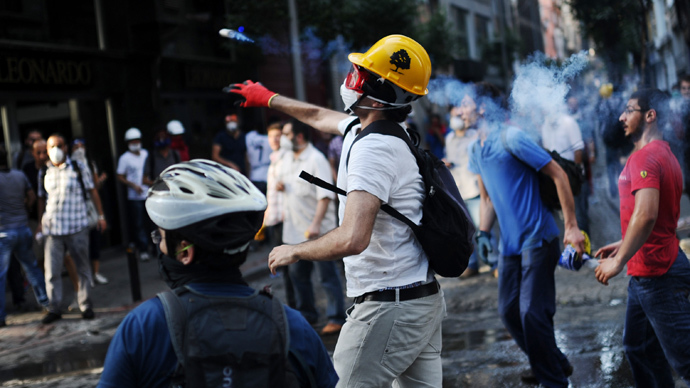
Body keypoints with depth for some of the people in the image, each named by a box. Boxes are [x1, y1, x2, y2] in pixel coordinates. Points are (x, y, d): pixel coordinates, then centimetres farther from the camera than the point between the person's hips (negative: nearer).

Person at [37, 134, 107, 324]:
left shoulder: (78, 168, 3)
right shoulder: (44, 173, 9)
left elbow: (92, 191, 5)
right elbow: (42, 198, 17)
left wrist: (101, 216, 2)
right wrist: (40, 222, 15)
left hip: (77, 226, -1)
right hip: (52, 228, 2)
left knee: (83, 267, 5)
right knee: (52, 271, -2)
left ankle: (86, 306, 14)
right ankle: (54, 308, 6)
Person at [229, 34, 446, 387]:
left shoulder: (373, 149, -20)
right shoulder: (360, 127, 10)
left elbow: (352, 240, -29)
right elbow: (318, 115, 32)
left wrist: (293, 252, -12)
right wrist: (267, 98, 48)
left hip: (389, 310, -10)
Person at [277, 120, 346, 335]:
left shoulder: (316, 159, -13)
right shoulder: (286, 158, 11)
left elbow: (325, 195, -18)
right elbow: (282, 181, 27)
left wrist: (316, 224, -26)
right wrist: (280, 185, 1)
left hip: (317, 230, -8)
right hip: (294, 229, 8)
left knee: (327, 275, -2)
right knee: (297, 273, 15)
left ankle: (336, 318, 4)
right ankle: (307, 314, 29)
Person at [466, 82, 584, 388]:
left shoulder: (511, 138, -15)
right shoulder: (475, 150, 10)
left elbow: (558, 175, -14)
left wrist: (571, 227, -17)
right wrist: (484, 233, 7)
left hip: (537, 239, -8)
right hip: (510, 244, 8)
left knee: (532, 312, -11)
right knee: (508, 312, 12)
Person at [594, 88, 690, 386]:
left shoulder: (644, 157, -17)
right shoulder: (664, 154, 16)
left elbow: (645, 215, -30)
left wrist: (619, 261, -24)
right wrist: (624, 246, 22)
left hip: (655, 272, -11)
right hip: (648, 271, 11)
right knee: (638, 348, 18)